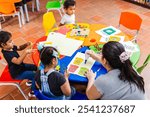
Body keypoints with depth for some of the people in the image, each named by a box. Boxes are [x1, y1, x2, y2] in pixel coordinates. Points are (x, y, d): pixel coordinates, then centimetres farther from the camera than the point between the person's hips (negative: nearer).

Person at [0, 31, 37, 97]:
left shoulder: (11, 47, -9)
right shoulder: (7, 54, -35)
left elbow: (19, 48, 9)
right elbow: (18, 61, -50)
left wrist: (26, 44, -11)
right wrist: (26, 52, -58)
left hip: (21, 66, 9)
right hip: (17, 73, -9)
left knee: (35, 67, 19)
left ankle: (30, 81, 40)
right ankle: (33, 92, 5)